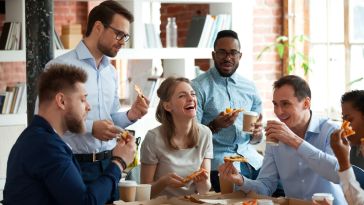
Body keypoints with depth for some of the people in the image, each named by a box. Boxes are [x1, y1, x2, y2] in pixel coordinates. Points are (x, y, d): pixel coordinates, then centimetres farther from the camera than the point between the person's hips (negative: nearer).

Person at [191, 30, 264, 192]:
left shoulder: (249, 88, 13)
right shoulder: (198, 87, -2)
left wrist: (256, 133, -4)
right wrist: (215, 126, -21)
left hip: (247, 154, 5)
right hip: (218, 158, -5)